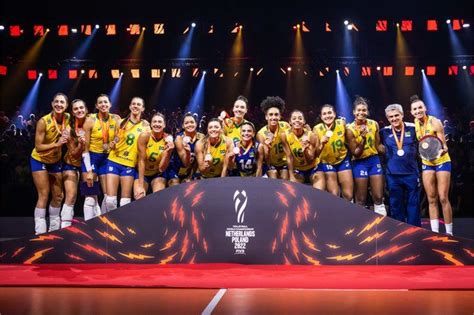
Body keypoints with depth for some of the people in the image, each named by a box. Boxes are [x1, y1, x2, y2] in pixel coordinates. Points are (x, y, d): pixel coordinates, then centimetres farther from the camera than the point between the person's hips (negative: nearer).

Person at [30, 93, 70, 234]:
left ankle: (54, 228, 26)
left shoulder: (68, 118, -12)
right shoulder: (43, 121, -26)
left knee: (58, 196, 10)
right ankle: (40, 231, -3)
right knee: (44, 195, -10)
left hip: (55, 161, 6)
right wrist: (56, 144, -37)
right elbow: (38, 147, -25)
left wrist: (67, 137, -17)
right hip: (39, 160, -5)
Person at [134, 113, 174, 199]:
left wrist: (168, 151, -35)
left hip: (158, 174, 1)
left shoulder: (167, 140, -17)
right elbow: (141, 161, -20)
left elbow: (162, 168, -19)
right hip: (142, 173, -1)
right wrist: (141, 186, -25)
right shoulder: (144, 136, -20)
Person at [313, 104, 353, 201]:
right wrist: (321, 144, -35)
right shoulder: (317, 129, -19)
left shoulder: (342, 123, -13)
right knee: (333, 196, -6)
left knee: (348, 196, 1)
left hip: (343, 160, 2)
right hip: (327, 162, -2)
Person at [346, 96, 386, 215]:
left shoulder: (374, 124, -1)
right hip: (360, 163, -3)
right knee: (361, 200, 2)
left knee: (379, 197, 3)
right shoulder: (350, 129, -12)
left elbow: (378, 146, 10)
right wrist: (363, 138, -24)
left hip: (374, 160, 3)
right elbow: (355, 153, -13)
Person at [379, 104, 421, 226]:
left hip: (411, 173, -1)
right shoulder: (384, 132, 2)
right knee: (396, 205, 9)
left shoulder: (412, 128, -1)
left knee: (413, 204, 6)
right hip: (393, 175, 1)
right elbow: (381, 148, 16)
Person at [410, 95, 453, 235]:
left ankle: (449, 233, 3)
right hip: (427, 163, 5)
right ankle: (435, 232, 7)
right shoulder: (415, 123, -5)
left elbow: (443, 145, -20)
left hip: (442, 162, -5)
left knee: (443, 198, -7)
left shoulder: (435, 122, -19)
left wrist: (443, 150, -39)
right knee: (431, 200, 3)